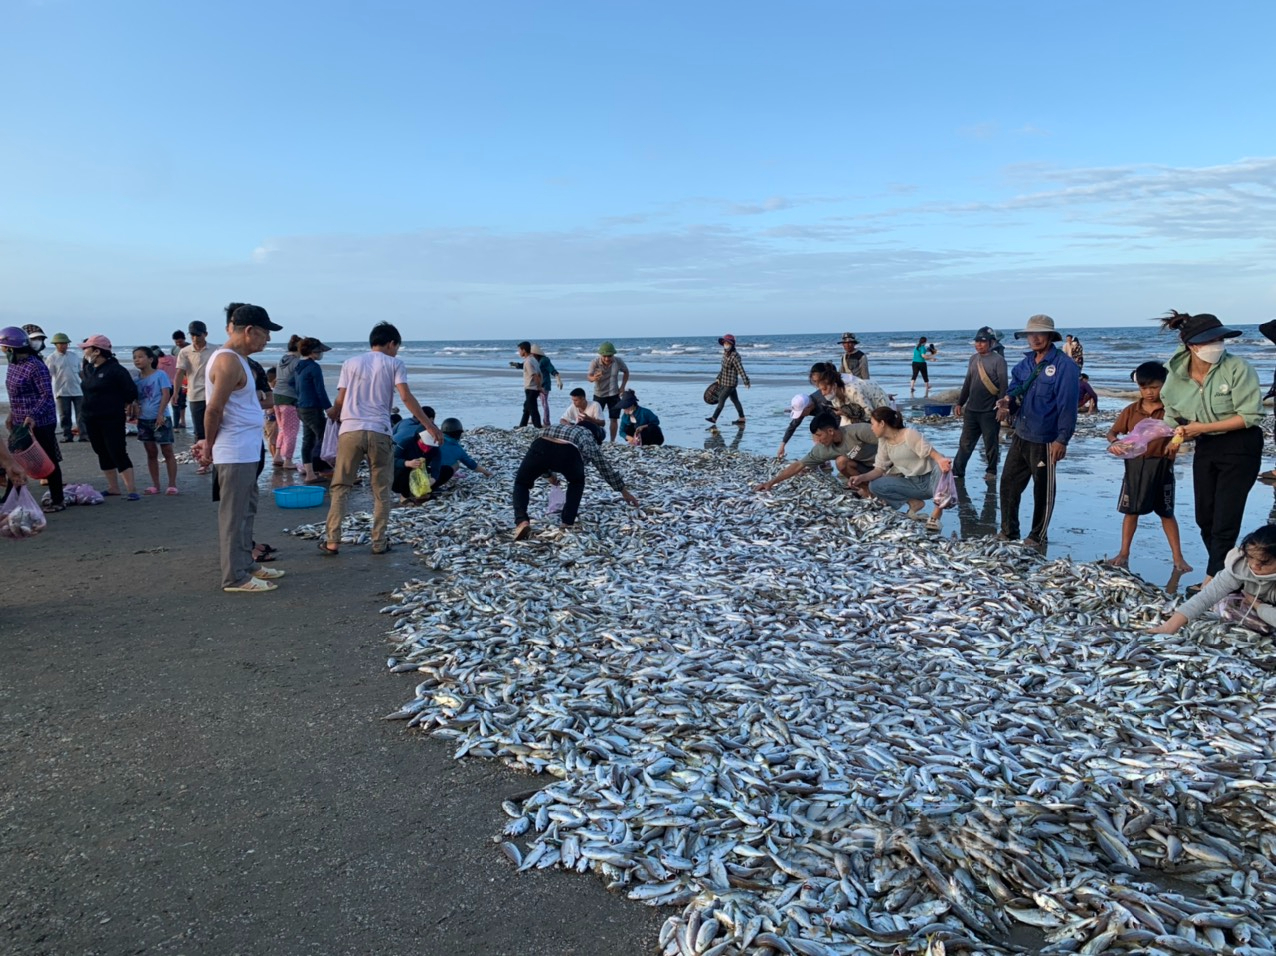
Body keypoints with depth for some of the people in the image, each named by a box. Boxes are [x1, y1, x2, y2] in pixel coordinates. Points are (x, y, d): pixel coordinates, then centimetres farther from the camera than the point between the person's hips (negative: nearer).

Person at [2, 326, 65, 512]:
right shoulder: (13, 365, 9)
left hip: (39, 423, -9)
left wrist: (33, 415, -29)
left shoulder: (36, 367, -18)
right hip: (20, 423, 9)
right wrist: (12, 415, 18)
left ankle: (58, 501, 9)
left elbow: (47, 395, -21)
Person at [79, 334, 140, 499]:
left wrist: (122, 406, -1)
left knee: (118, 453, -10)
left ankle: (131, 490, -9)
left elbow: (131, 391, -14)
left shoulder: (115, 369, -13)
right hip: (92, 420, 8)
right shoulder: (89, 370, 10)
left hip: (112, 420, -8)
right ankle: (113, 487, 22)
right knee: (103, 454, 12)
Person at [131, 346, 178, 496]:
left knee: (167, 451, 0)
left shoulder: (160, 375, -7)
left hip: (160, 419, -6)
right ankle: (155, 485, 17)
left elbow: (166, 394, -13)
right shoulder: (137, 378, 8)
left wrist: (160, 413, -20)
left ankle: (172, 484, 3)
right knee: (151, 453, 10)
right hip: (143, 419, 6)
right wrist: (134, 409, -6)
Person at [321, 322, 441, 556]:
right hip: (379, 432, -2)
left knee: (340, 488, 10)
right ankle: (379, 542, 11)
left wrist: (333, 415, 35)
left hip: (350, 431, 2)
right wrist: (430, 425, -7)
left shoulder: (350, 363, 13)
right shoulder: (394, 364, 6)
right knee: (382, 491, 10)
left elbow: (340, 401, 12)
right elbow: (406, 397, -6)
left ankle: (332, 541, 7)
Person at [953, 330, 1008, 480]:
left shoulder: (998, 360, -8)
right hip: (971, 410, 6)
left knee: (991, 444, 7)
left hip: (989, 411, -5)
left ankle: (991, 471, 18)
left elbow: (1003, 385, -12)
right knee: (965, 443, 6)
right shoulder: (973, 359, 11)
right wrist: (960, 403, 14)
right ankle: (957, 472, 8)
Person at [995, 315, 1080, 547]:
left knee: (1043, 489, 7)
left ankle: (1037, 536, 22)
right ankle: (1008, 531, 25)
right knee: (1008, 482, 12)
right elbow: (1015, 391, 9)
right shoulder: (1025, 364, 9)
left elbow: (1067, 405, -16)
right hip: (1021, 435, 7)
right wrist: (1007, 401, -15)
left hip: (1045, 440, -7)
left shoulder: (1064, 365, -13)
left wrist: (1062, 440, -20)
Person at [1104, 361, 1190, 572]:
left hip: (1161, 466, -2)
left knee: (1166, 513, 6)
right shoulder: (1131, 410, 3)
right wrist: (1114, 442, -16)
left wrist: (1176, 441, -28)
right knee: (1131, 510, 9)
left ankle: (1178, 557, 14)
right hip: (1135, 465, 2)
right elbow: (1113, 431, 5)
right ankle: (1124, 553, 19)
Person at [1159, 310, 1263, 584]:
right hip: (1205, 449, 5)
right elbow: (1173, 417, 9)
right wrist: (1182, 434, -12)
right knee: (1205, 518, 11)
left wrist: (1203, 427, -22)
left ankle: (1212, 580, 3)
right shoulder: (1176, 376, -5)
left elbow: (1251, 415, -20)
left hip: (1240, 447, -5)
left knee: (1225, 520, -6)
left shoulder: (1237, 368, -19)